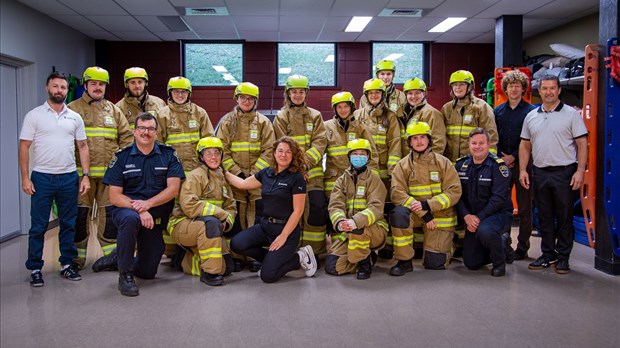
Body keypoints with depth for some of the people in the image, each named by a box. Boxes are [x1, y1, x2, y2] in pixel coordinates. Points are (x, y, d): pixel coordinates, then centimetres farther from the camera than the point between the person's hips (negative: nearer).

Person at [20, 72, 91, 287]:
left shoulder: (75, 118, 8)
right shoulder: (34, 115, -1)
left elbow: (83, 147, 9)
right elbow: (24, 147, -2)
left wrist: (86, 176, 1)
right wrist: (25, 178, -9)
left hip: (69, 178, 3)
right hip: (42, 178, -3)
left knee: (68, 224, 10)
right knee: (38, 226, 3)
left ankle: (67, 264, 21)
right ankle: (35, 269, 12)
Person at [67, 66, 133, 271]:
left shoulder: (113, 110, 15)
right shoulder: (73, 109, 5)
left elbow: (126, 137, 14)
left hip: (109, 173, 2)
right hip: (82, 173, -2)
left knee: (110, 213, 3)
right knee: (80, 214, 4)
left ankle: (111, 254, 11)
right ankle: (77, 257, 15)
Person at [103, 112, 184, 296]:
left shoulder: (168, 154, 0)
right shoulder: (122, 156, -2)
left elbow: (173, 189, -9)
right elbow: (115, 197, -7)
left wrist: (148, 204, -22)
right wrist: (138, 209, -22)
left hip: (156, 217, 2)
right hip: (127, 209, -2)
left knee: (148, 272, 3)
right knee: (131, 218, -40)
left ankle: (121, 259, 39)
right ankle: (125, 275, -22)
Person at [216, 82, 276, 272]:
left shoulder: (263, 122, 7)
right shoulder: (227, 121, 8)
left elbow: (268, 151, 0)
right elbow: (222, 150, 2)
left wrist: (254, 173, -9)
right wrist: (236, 172, -8)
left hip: (258, 178, 0)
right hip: (234, 178, 1)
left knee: (257, 217, -2)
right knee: (235, 218, 1)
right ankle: (236, 256, 9)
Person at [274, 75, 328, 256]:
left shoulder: (315, 115, 11)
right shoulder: (281, 117, 8)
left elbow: (320, 142, 0)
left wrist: (306, 163, -14)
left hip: (313, 172, 1)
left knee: (317, 208, -7)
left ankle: (316, 251, 4)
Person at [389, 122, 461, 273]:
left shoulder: (443, 162, -2)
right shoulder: (403, 165, -2)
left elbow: (454, 191, -8)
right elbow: (397, 193, -12)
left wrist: (428, 205, -21)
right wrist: (423, 213, -22)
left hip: (440, 216, 0)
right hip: (415, 213, 1)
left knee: (435, 263, -5)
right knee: (398, 213, -34)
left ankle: (447, 242, 32)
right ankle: (404, 261, -18)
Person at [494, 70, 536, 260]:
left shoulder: (531, 111, -1)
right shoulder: (498, 111, 11)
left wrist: (514, 157, -11)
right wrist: (501, 158, -4)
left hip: (523, 164, -3)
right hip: (502, 164, 4)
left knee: (524, 207, 3)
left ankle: (522, 247, 10)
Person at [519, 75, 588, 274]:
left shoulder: (571, 114, -1)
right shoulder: (531, 116, 11)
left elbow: (582, 144, -4)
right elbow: (525, 145, 14)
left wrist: (580, 171, -13)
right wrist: (523, 170, 4)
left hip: (564, 173, -4)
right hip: (540, 173, 4)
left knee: (564, 218, 3)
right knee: (544, 217, 11)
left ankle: (563, 257, 13)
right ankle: (548, 255, 21)